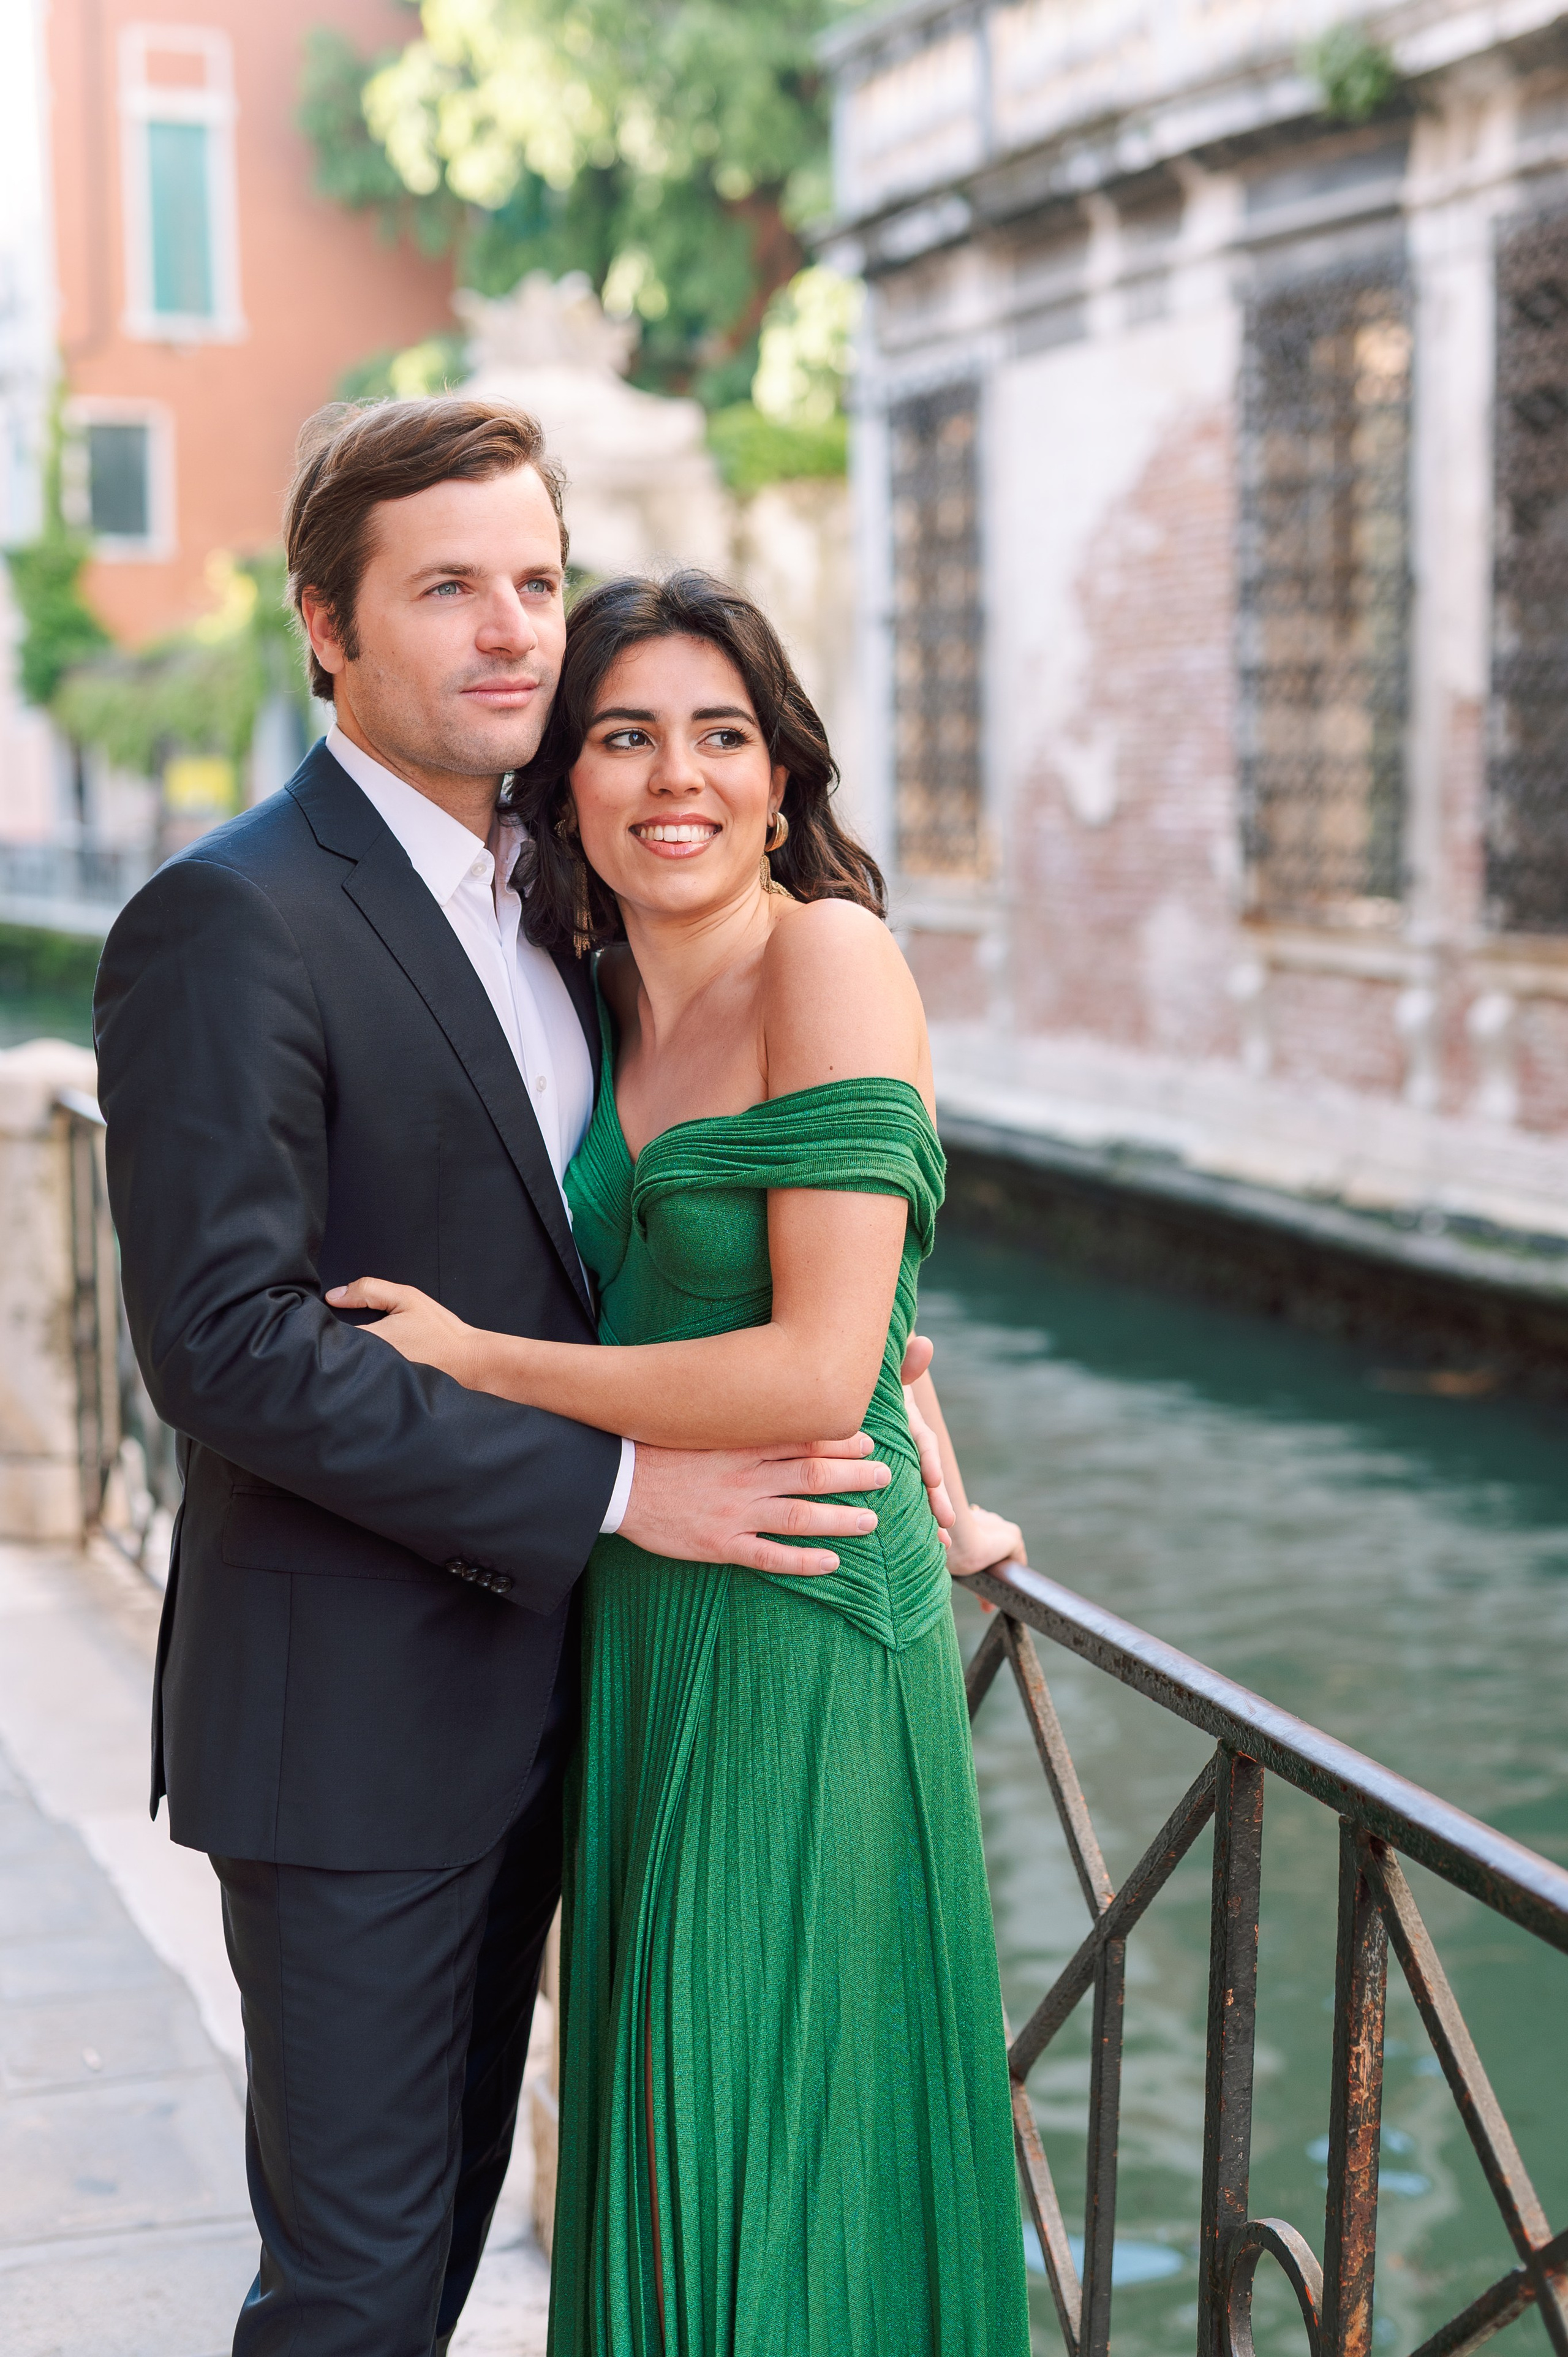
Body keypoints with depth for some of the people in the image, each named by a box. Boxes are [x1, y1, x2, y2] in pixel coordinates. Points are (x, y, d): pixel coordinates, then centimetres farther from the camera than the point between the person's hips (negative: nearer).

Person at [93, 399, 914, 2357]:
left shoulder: (535, 898, 10)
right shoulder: (233, 920, -17)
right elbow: (227, 1345, -24)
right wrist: (613, 1484, -23)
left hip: (525, 1676, 8)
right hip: (348, 1719, -8)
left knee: (454, 2200, 22)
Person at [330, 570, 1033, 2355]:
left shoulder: (829, 953, -15)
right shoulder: (624, 1003, 8)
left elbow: (820, 1371, -21)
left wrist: (474, 1357, -14)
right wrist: (931, 1502, 20)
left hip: (793, 1623, -7)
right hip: (646, 1620, 8)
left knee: (769, 2129, 6)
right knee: (669, 2126, 19)